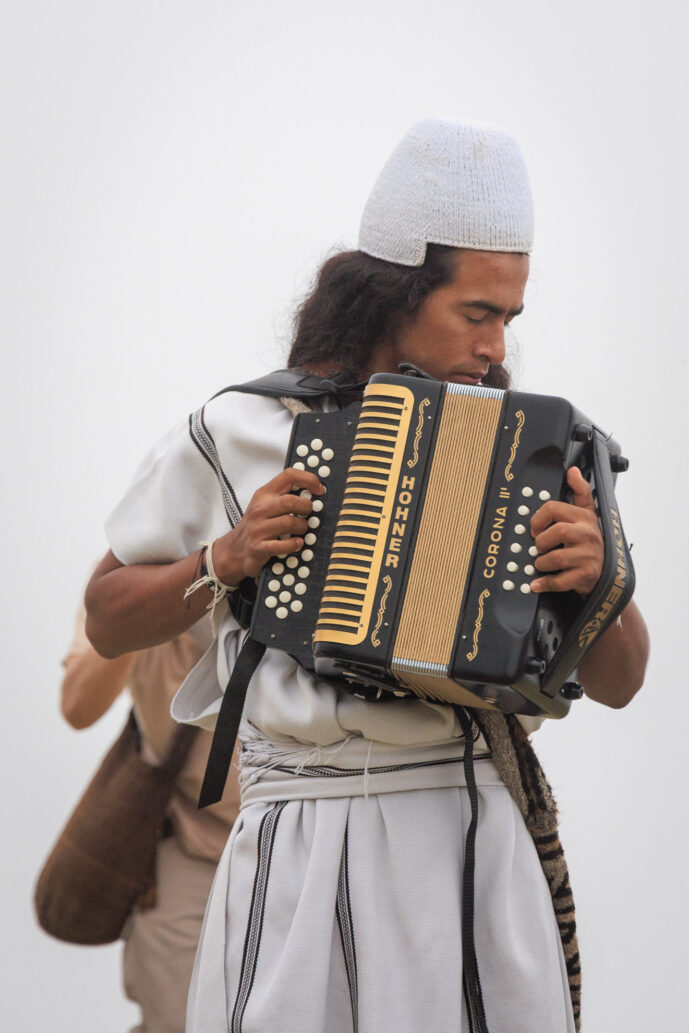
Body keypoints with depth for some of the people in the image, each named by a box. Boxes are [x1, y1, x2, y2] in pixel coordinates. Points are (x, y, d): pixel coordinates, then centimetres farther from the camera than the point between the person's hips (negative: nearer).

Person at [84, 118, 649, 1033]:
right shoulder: (238, 433, 5)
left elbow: (618, 683, 11)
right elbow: (107, 621, 13)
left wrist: (597, 577, -10)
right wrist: (226, 560, -4)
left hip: (472, 830, 2)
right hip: (301, 851, -1)